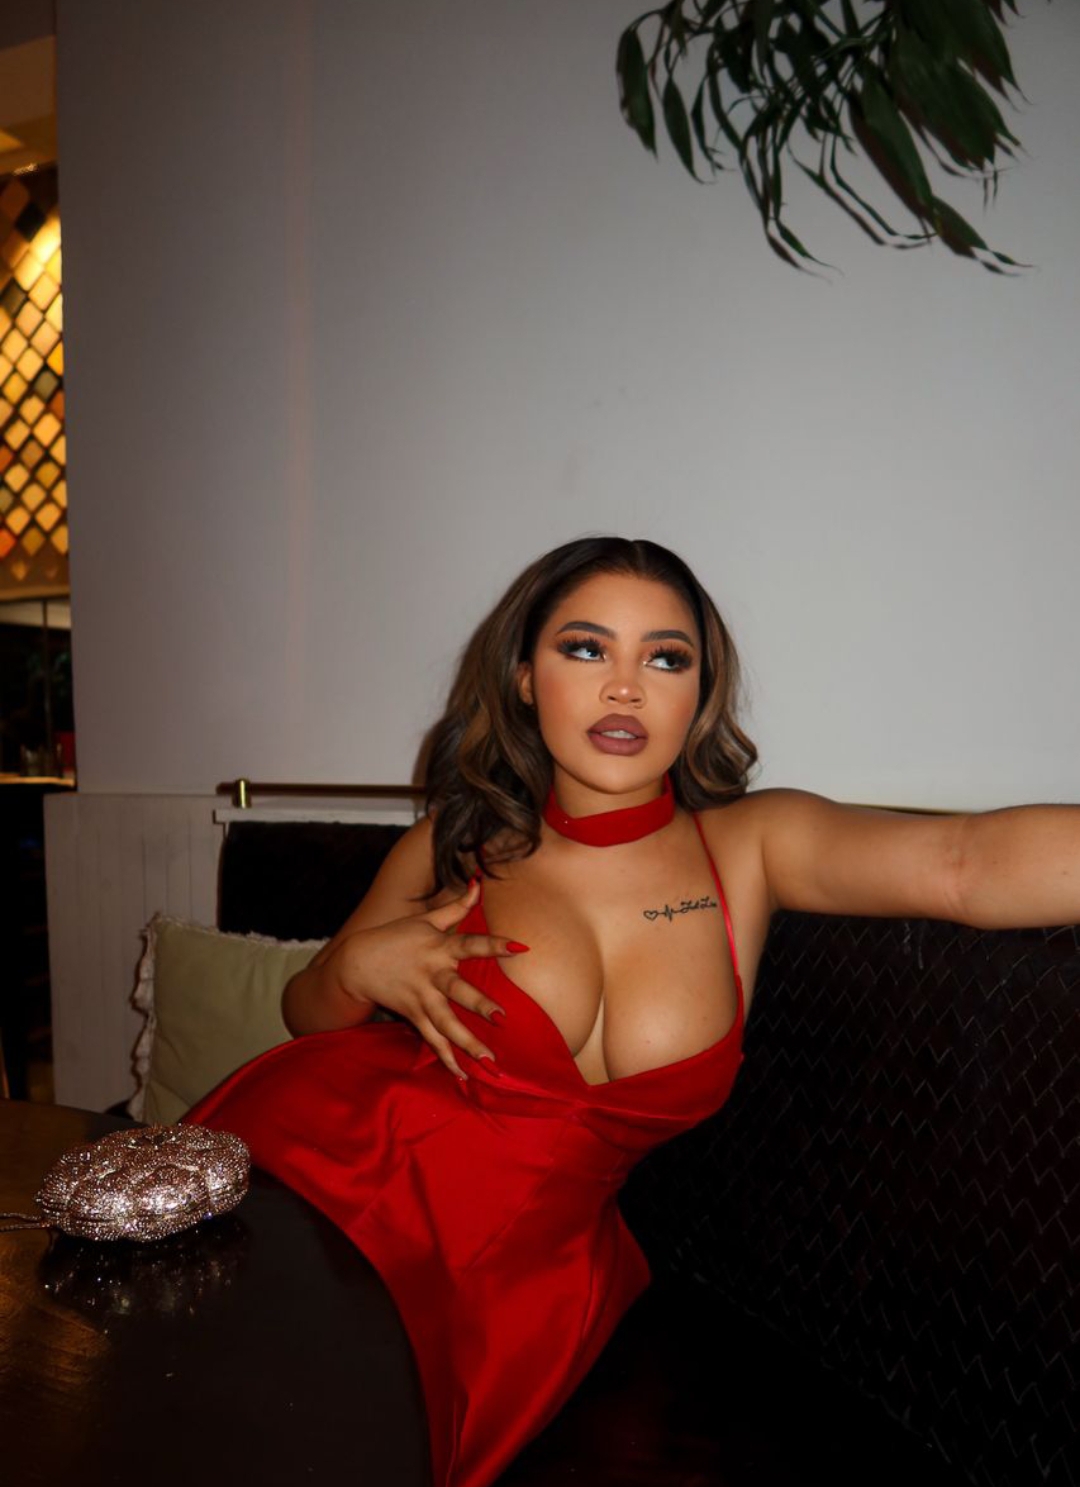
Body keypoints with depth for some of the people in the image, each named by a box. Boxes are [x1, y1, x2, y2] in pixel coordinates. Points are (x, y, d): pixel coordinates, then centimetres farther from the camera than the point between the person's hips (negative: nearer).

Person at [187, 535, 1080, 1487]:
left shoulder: (750, 846, -4)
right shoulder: (457, 843, 0)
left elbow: (961, 862, -23)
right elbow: (306, 1015, 11)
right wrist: (360, 967, -10)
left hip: (516, 1273, 0)